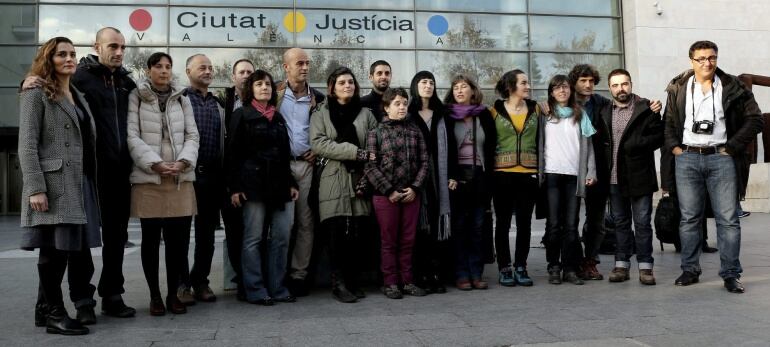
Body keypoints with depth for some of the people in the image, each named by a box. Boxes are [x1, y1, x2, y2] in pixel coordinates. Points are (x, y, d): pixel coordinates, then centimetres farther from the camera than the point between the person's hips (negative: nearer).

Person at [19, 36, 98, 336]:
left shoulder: (77, 96, 21)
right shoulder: (36, 93, -1)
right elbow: (27, 145, -9)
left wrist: (92, 181, 11)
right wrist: (35, 188, -18)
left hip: (80, 182, 7)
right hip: (54, 184, -7)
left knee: (81, 246, 10)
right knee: (55, 249, -4)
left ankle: (83, 302, 21)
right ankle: (51, 312, 8)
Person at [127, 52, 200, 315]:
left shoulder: (182, 99, 15)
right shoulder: (136, 98, 4)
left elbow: (192, 136, 9)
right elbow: (132, 136, -5)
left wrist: (183, 161, -9)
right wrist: (155, 163, -16)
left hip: (181, 178, 3)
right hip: (147, 178, -3)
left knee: (178, 239, 1)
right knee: (151, 239, 4)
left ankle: (173, 294, 14)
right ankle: (155, 295, 15)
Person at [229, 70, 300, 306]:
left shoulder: (278, 117, 19)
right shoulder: (242, 115, 4)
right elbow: (235, 152, -3)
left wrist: (291, 183, 13)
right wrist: (235, 187, -10)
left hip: (280, 184, 5)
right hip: (254, 183, -5)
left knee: (281, 237, 3)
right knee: (253, 238, -1)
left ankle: (277, 288, 12)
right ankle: (255, 290, 6)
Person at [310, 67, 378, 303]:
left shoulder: (365, 114, 16)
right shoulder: (321, 114, 9)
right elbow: (318, 143, -7)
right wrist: (356, 152, -13)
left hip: (359, 180, 2)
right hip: (333, 182, -2)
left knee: (356, 235, 2)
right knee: (337, 234, -7)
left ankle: (353, 282, 13)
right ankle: (339, 284, 1)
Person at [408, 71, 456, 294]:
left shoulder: (441, 115, 15)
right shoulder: (408, 114, 5)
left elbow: (450, 146, 11)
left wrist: (452, 175, 1)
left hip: (438, 177, 3)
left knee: (438, 225, 0)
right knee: (420, 227, -2)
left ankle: (438, 276, 4)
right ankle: (421, 276, 2)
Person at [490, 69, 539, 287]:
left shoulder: (535, 109, 10)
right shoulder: (495, 110, 2)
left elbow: (540, 140, 13)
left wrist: (540, 169, 5)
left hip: (528, 173, 2)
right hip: (502, 173, -2)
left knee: (524, 223, 5)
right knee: (503, 222, 4)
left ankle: (521, 267, 16)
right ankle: (504, 268, 13)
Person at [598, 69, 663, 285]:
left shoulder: (646, 109, -1)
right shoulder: (604, 112, 10)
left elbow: (659, 136, -5)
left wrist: (635, 144, -16)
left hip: (639, 176, -4)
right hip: (614, 177, 4)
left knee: (642, 223, 1)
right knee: (620, 222, 11)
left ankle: (645, 267, 9)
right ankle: (622, 265, 18)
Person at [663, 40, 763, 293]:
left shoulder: (733, 88, 4)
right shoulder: (678, 88, 8)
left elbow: (755, 120, 2)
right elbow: (668, 122, 15)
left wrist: (732, 147, -4)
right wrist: (674, 147, 1)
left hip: (721, 158, -1)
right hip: (687, 158, 1)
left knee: (728, 219, -2)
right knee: (689, 218, 6)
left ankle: (731, 274, 5)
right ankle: (690, 270, 15)